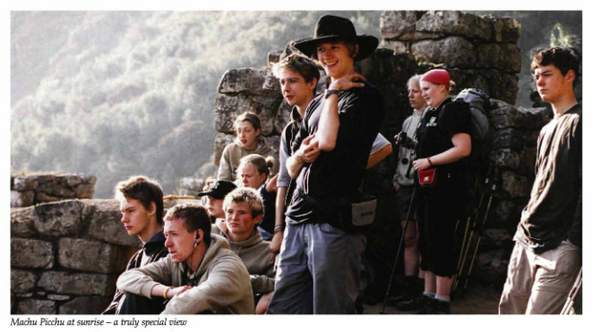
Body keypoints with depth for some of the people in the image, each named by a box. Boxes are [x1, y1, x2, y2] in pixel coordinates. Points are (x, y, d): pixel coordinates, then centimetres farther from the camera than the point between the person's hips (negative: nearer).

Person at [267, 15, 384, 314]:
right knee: (283, 308, 6)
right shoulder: (316, 104, 20)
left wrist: (333, 92, -4)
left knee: (331, 311, -3)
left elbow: (330, 141, -19)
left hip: (335, 221, -7)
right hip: (299, 218, 7)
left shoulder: (364, 96, -3)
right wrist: (301, 156, -2)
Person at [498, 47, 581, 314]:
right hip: (527, 240, 9)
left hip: (560, 246, -9)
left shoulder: (580, 123, -9)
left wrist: (573, 242, -19)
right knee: (509, 308, 9)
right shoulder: (547, 130, 19)